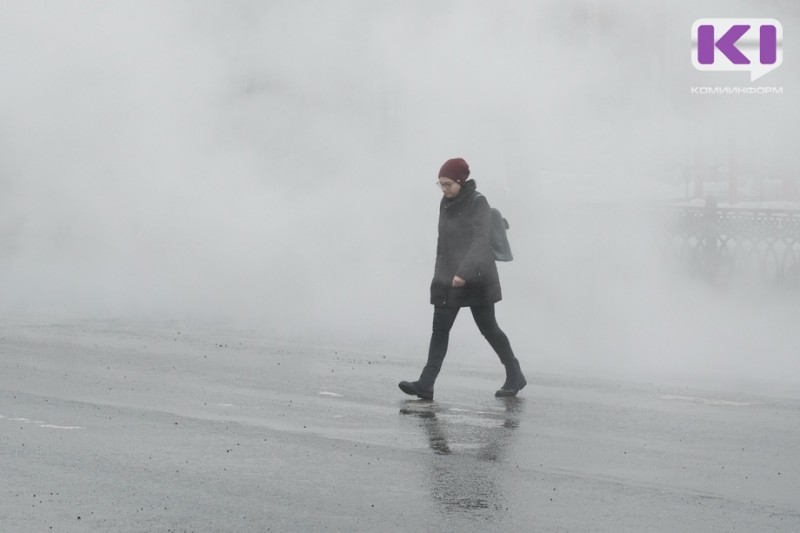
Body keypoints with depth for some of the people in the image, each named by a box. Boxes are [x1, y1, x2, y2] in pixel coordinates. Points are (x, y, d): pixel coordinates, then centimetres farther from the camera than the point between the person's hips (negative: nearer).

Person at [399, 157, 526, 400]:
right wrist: (439, 273, 19)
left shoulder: (478, 203, -11)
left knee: (488, 327, 4)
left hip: (476, 280, -6)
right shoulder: (446, 204, 10)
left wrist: (464, 272, -32)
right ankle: (426, 384, -11)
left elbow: (480, 241, -22)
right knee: (439, 329, -3)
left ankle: (515, 376, 21)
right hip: (447, 280, 6)